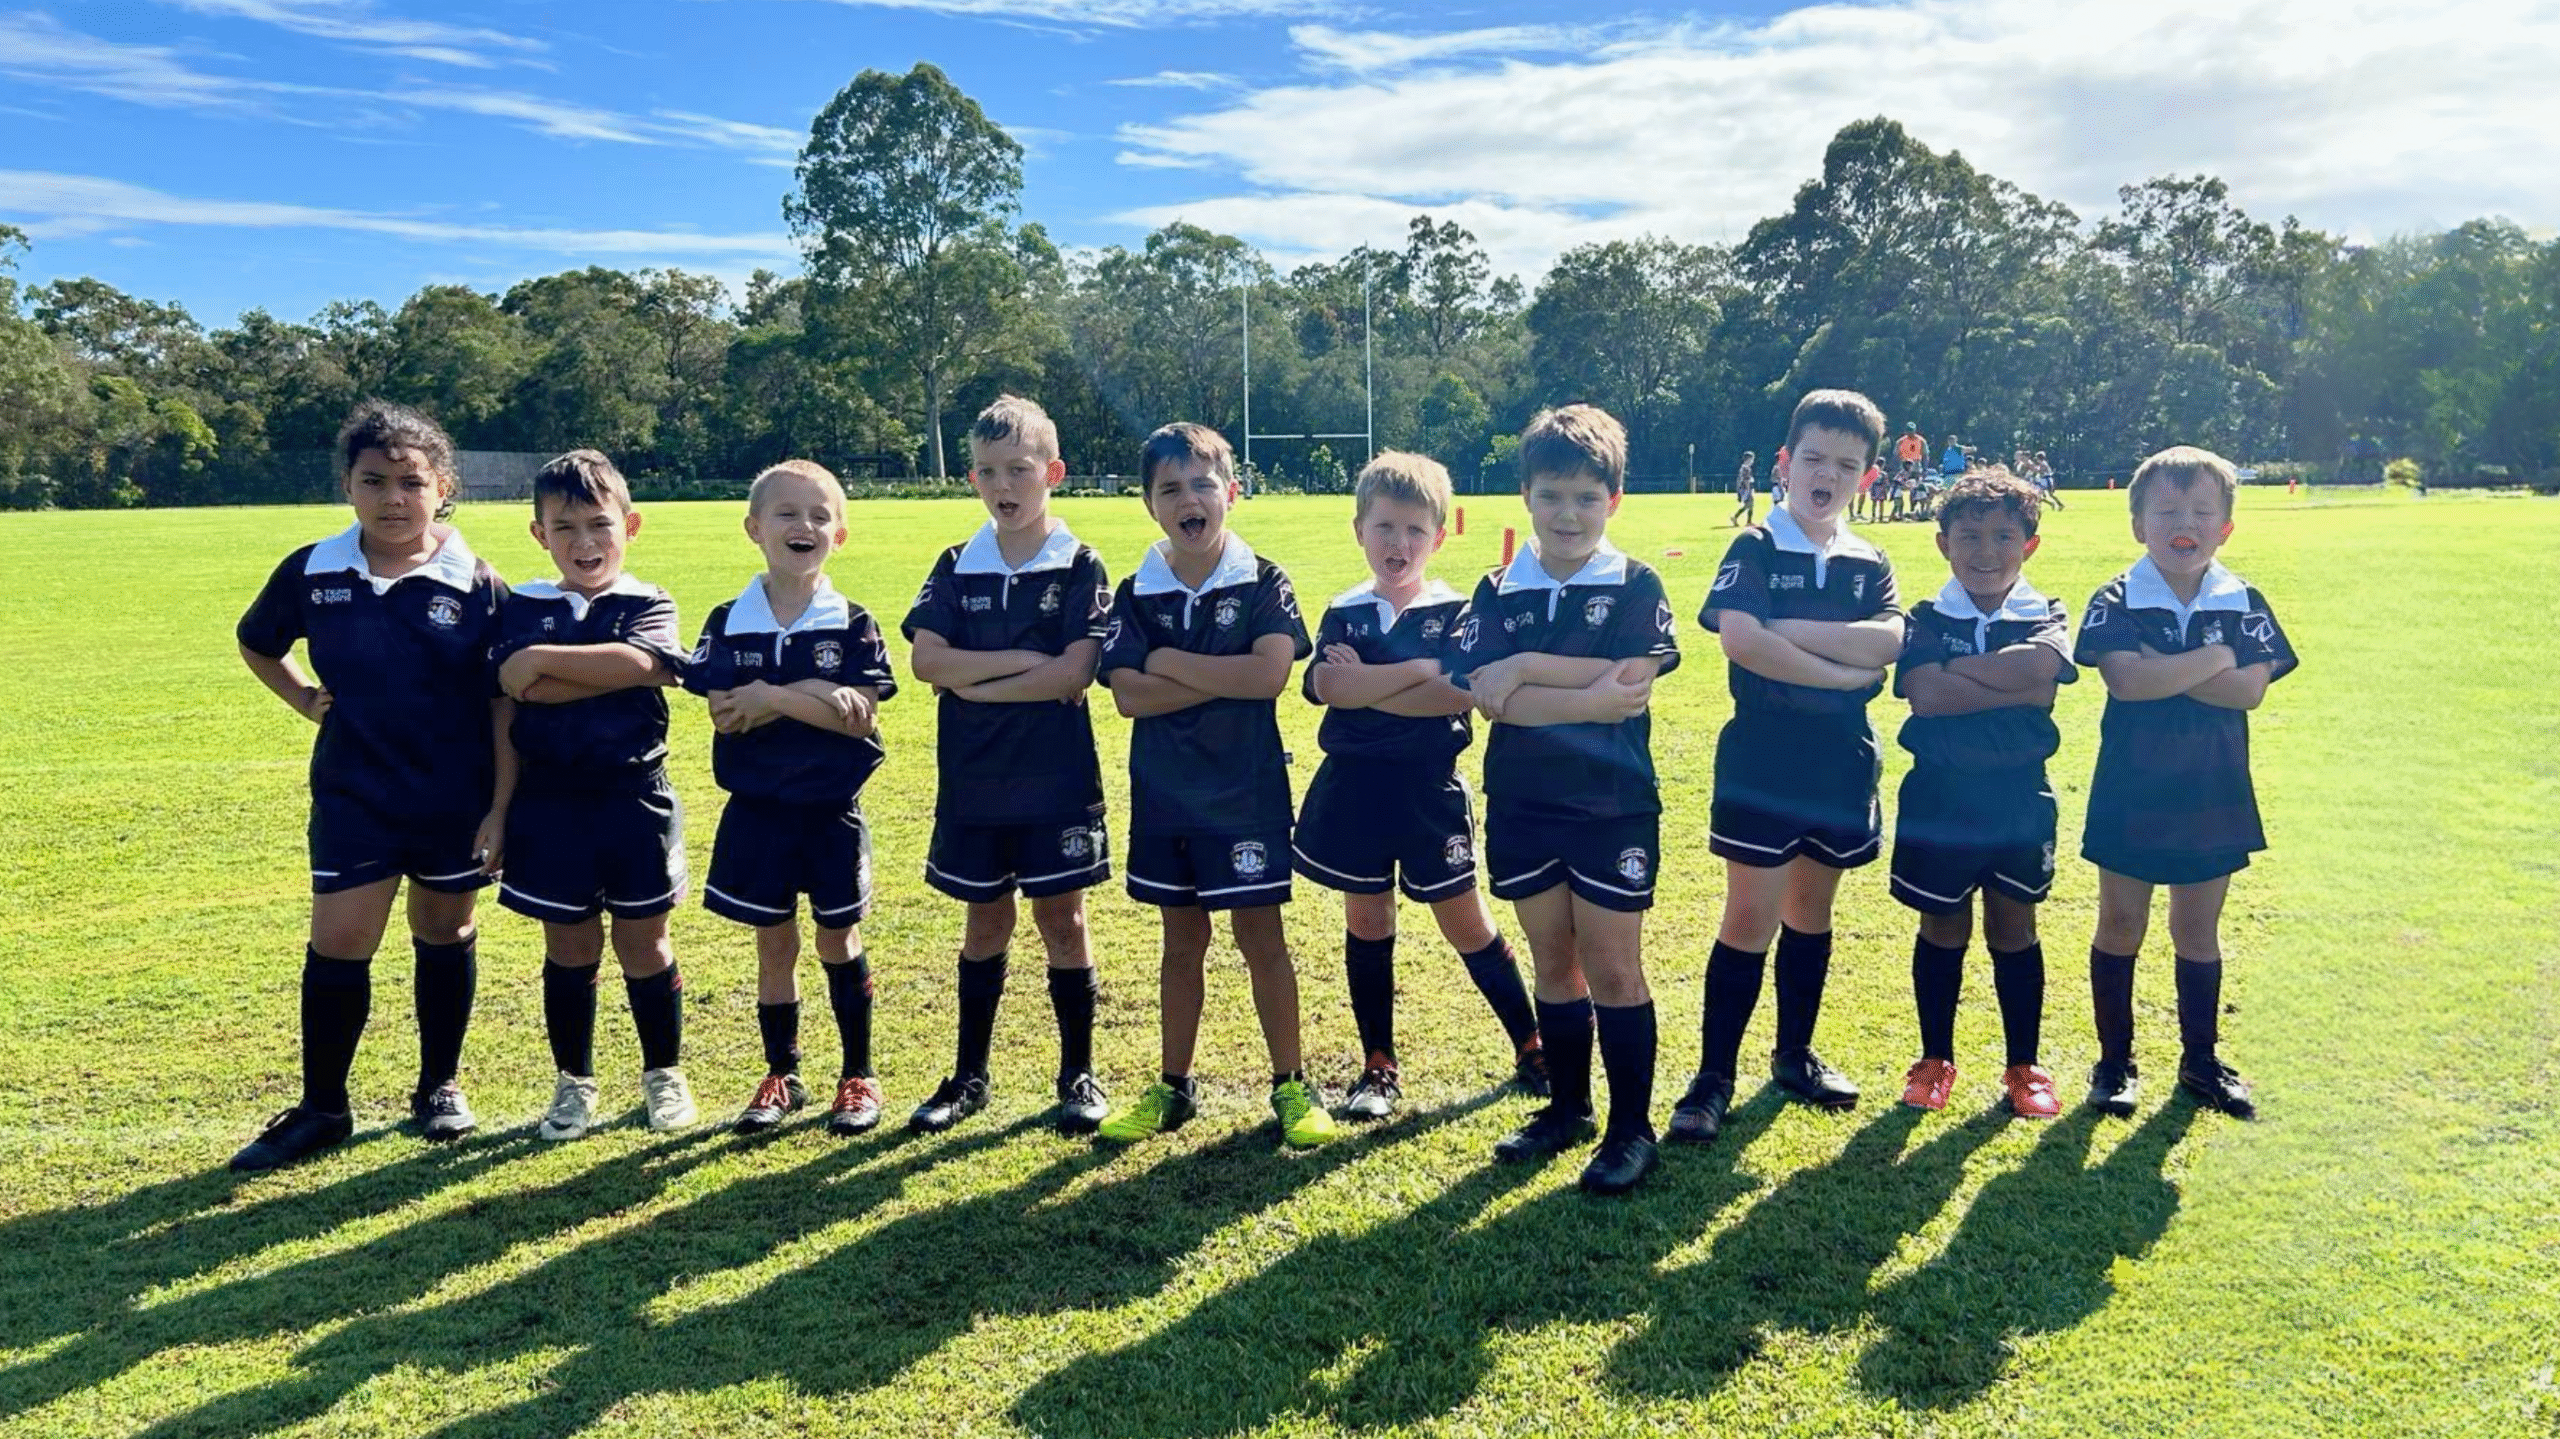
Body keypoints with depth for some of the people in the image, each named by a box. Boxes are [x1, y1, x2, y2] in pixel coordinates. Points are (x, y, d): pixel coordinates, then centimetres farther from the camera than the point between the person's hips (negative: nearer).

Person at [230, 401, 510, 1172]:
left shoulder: (476, 585, -10)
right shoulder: (311, 573, -4)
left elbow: (505, 706, -7)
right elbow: (256, 643, 19)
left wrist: (499, 809, -9)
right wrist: (303, 698, 4)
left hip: (454, 799, -1)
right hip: (353, 793, 1)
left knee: (445, 936, 13)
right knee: (336, 946, 0)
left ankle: (439, 1086, 30)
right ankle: (321, 1107, 17)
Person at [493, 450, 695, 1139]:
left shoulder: (648, 606, 0)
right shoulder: (522, 608, 4)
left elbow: (639, 661, -22)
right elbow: (512, 686, -14)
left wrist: (543, 660, -17)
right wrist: (611, 675, -18)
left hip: (634, 798, -1)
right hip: (550, 803, 1)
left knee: (644, 942, 8)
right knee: (569, 946, 10)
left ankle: (664, 1073, 25)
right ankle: (574, 1082, 25)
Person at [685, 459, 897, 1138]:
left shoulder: (852, 625, -5)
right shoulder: (727, 623, -1)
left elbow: (860, 717, -15)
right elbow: (723, 714, -11)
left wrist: (771, 698, -20)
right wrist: (817, 695, -20)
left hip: (833, 811, -1)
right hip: (757, 811, 1)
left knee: (838, 940, 9)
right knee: (774, 943, 10)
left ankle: (858, 1075, 22)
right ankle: (781, 1075, 25)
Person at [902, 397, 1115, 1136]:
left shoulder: (1080, 568, -5)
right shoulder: (956, 567, 4)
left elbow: (1073, 675, -16)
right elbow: (926, 659, -10)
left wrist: (973, 681, -11)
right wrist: (1026, 660, -16)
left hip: (1056, 778, -3)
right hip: (971, 779, 3)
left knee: (1060, 917, 5)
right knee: (985, 920, 13)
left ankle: (1079, 1073, 19)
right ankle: (969, 1075, 25)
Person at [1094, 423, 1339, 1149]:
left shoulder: (1263, 583, -5)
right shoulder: (1136, 595, 1)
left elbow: (1271, 674, -20)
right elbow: (1128, 695, -11)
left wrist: (1169, 661, -14)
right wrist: (1228, 678, -16)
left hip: (1247, 789, -3)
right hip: (1165, 792, 3)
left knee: (1261, 937, 4)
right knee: (1182, 940, 14)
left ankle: (1290, 1086, 18)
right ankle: (1174, 1087, 26)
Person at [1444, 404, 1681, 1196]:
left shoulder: (1635, 587, -3)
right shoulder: (1497, 593, 3)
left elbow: (1632, 683, -17)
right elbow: (1486, 696, -11)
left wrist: (1525, 669, -13)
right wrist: (1588, 695, -20)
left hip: (1613, 808, -3)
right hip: (1522, 806, 3)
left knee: (1611, 967, 3)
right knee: (1553, 961, 14)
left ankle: (1632, 1127, 16)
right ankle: (1566, 1107, 29)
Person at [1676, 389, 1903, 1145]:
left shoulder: (1870, 564, 9)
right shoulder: (1754, 549, -4)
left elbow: (1887, 641, -11)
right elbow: (1740, 639, -21)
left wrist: (1788, 629, -17)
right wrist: (1842, 670, -16)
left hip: (1842, 757, 5)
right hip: (1762, 754, -4)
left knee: (1811, 911, 15)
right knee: (1750, 916, -5)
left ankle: (1794, 1054, 30)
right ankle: (1714, 1076, 5)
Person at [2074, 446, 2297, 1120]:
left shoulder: (2243, 603, 0)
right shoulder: (2115, 602, -8)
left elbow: (2250, 690, -13)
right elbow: (2126, 680, -25)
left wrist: (2163, 669, -19)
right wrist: (2215, 658, -17)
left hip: (2212, 792, 2)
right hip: (2131, 791, -2)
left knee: (2198, 931, 14)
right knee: (2120, 927, 7)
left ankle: (2201, 1059, 28)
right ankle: (2115, 1060, 20)